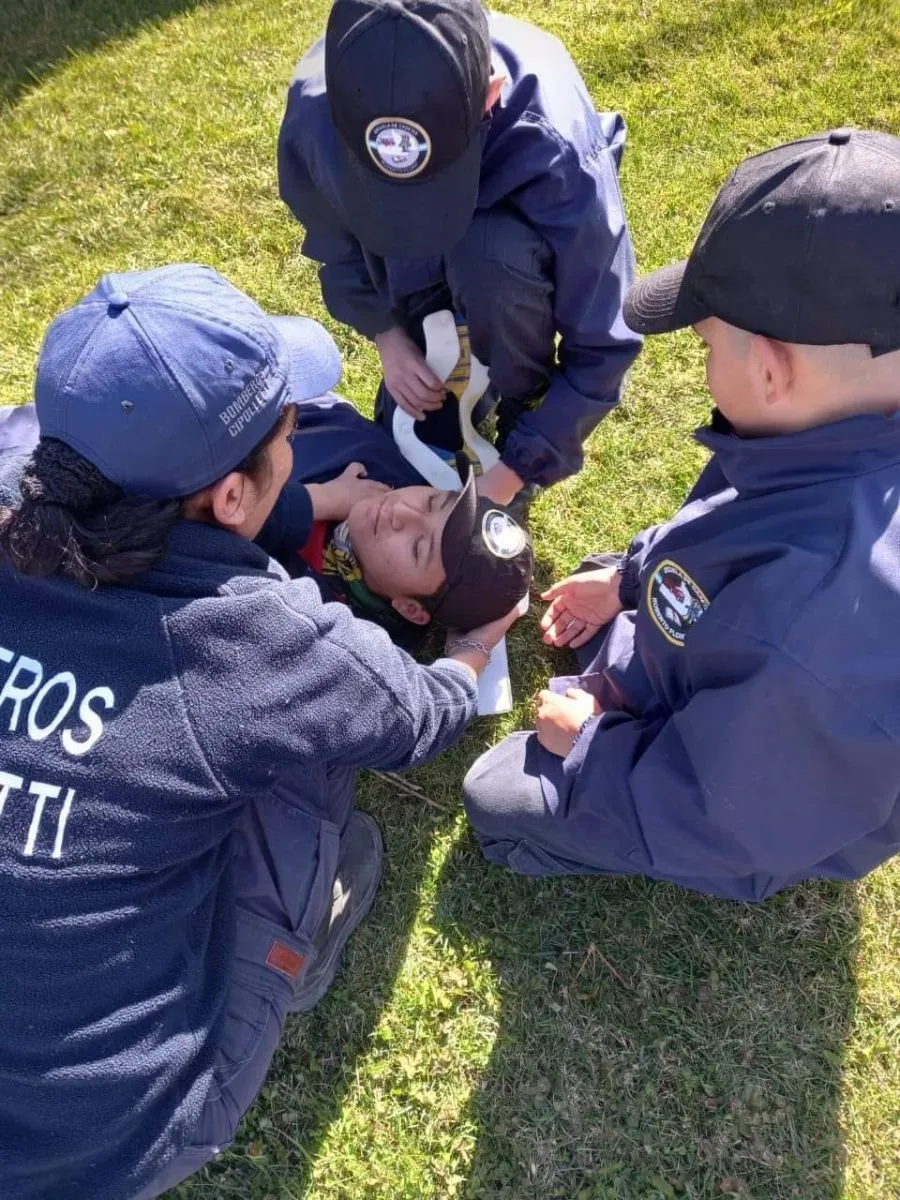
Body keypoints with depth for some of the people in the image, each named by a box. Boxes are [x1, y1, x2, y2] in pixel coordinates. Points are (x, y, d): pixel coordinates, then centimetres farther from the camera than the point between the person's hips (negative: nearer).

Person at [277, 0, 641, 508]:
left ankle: (522, 405, -11)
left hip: (514, 253, -2)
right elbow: (337, 245, -9)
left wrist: (512, 470, -33)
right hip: (418, 274, 3)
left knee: (487, 256, -39)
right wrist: (387, 335, -22)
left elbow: (602, 343, -31)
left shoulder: (558, 152, -40)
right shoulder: (316, 108, -32)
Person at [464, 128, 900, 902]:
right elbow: (732, 546, 3)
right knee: (588, 621, 25)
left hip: (750, 809, -7)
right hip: (727, 685, 8)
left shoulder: (822, 614, -47)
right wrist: (629, 574, 4)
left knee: (497, 799, 4)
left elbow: (714, 819, -30)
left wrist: (587, 740, -16)